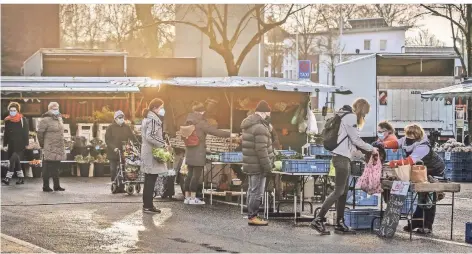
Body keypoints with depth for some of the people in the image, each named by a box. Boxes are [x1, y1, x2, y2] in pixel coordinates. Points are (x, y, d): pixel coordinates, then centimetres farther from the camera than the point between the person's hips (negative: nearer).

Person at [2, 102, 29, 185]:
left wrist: (26, 144, -6)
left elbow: (26, 133, -2)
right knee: (16, 161, 8)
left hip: (20, 145, -5)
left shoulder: (23, 120, -2)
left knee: (13, 159, -18)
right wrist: (5, 144, 10)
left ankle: (8, 177, -22)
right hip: (11, 145, 5)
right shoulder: (7, 121, 10)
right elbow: (6, 134, 14)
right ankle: (21, 177, 17)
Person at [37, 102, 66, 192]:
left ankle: (56, 186, 21)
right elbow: (40, 132, -13)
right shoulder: (46, 120, -12)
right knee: (47, 168, -2)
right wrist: (42, 144, -6)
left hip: (58, 149, 9)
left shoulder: (58, 119, 14)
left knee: (56, 167, 14)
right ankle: (46, 186, 4)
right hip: (49, 149, -9)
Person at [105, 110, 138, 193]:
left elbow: (133, 138, 8)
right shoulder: (111, 127, 0)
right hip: (113, 153, -3)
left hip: (124, 153, 3)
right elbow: (107, 140, -7)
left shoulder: (127, 127, 11)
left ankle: (121, 188, 5)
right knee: (114, 171, 0)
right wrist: (114, 148, -19)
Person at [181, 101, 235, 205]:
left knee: (190, 174, 12)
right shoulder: (201, 123, -13)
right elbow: (215, 131, -14)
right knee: (197, 174, -3)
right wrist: (229, 135, -8)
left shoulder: (188, 122, 8)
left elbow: (184, 136, 13)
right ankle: (193, 198, -2)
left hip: (189, 152, 7)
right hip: (198, 152, -7)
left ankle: (187, 197, 13)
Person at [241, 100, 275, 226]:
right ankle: (253, 217, -1)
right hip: (258, 166, -10)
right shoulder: (260, 128, -20)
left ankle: (251, 215, 22)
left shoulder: (249, 125, 13)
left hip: (250, 164, 10)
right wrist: (268, 166, -18)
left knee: (252, 190, 16)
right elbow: (261, 150, -23)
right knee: (257, 191, -4)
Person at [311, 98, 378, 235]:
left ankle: (340, 224, 10)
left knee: (344, 192, 10)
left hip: (343, 157, 10)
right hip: (342, 157, -10)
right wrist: (371, 149, 1)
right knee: (339, 191, -11)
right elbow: (356, 139, -10)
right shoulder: (350, 117, -9)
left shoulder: (348, 116, 20)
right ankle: (318, 220, -14)